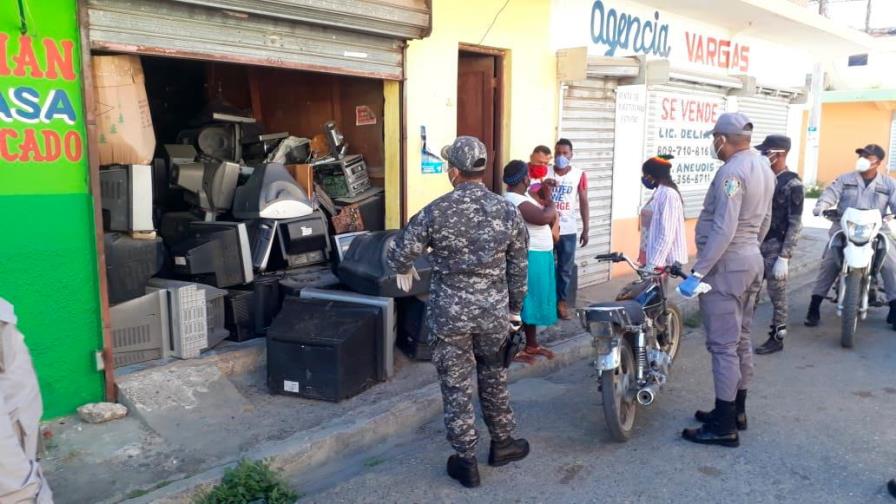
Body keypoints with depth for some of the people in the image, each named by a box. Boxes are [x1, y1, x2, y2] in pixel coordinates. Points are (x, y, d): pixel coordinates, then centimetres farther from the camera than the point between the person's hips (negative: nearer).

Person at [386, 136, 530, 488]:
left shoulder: (436, 212, -13)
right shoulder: (508, 211, -3)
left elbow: (397, 254, -8)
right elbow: (518, 267, 4)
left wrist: (404, 270, 16)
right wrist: (515, 308, 17)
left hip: (449, 313, -3)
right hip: (494, 312, 3)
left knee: (456, 387, 10)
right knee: (493, 379, 22)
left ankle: (466, 462, 20)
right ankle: (502, 443, 38)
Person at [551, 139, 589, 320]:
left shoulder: (579, 175, 0)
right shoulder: (545, 173, -1)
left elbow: (583, 203, 3)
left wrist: (585, 230, 1)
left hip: (568, 230, 0)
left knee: (565, 269, 8)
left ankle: (562, 302, 19)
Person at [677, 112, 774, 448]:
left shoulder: (732, 171, -19)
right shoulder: (763, 167, 11)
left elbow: (723, 229, -26)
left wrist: (698, 272, -26)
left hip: (725, 264, -10)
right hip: (751, 260, 10)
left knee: (723, 345, -5)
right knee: (740, 340, 16)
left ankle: (724, 426, 0)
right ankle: (736, 410, 27)